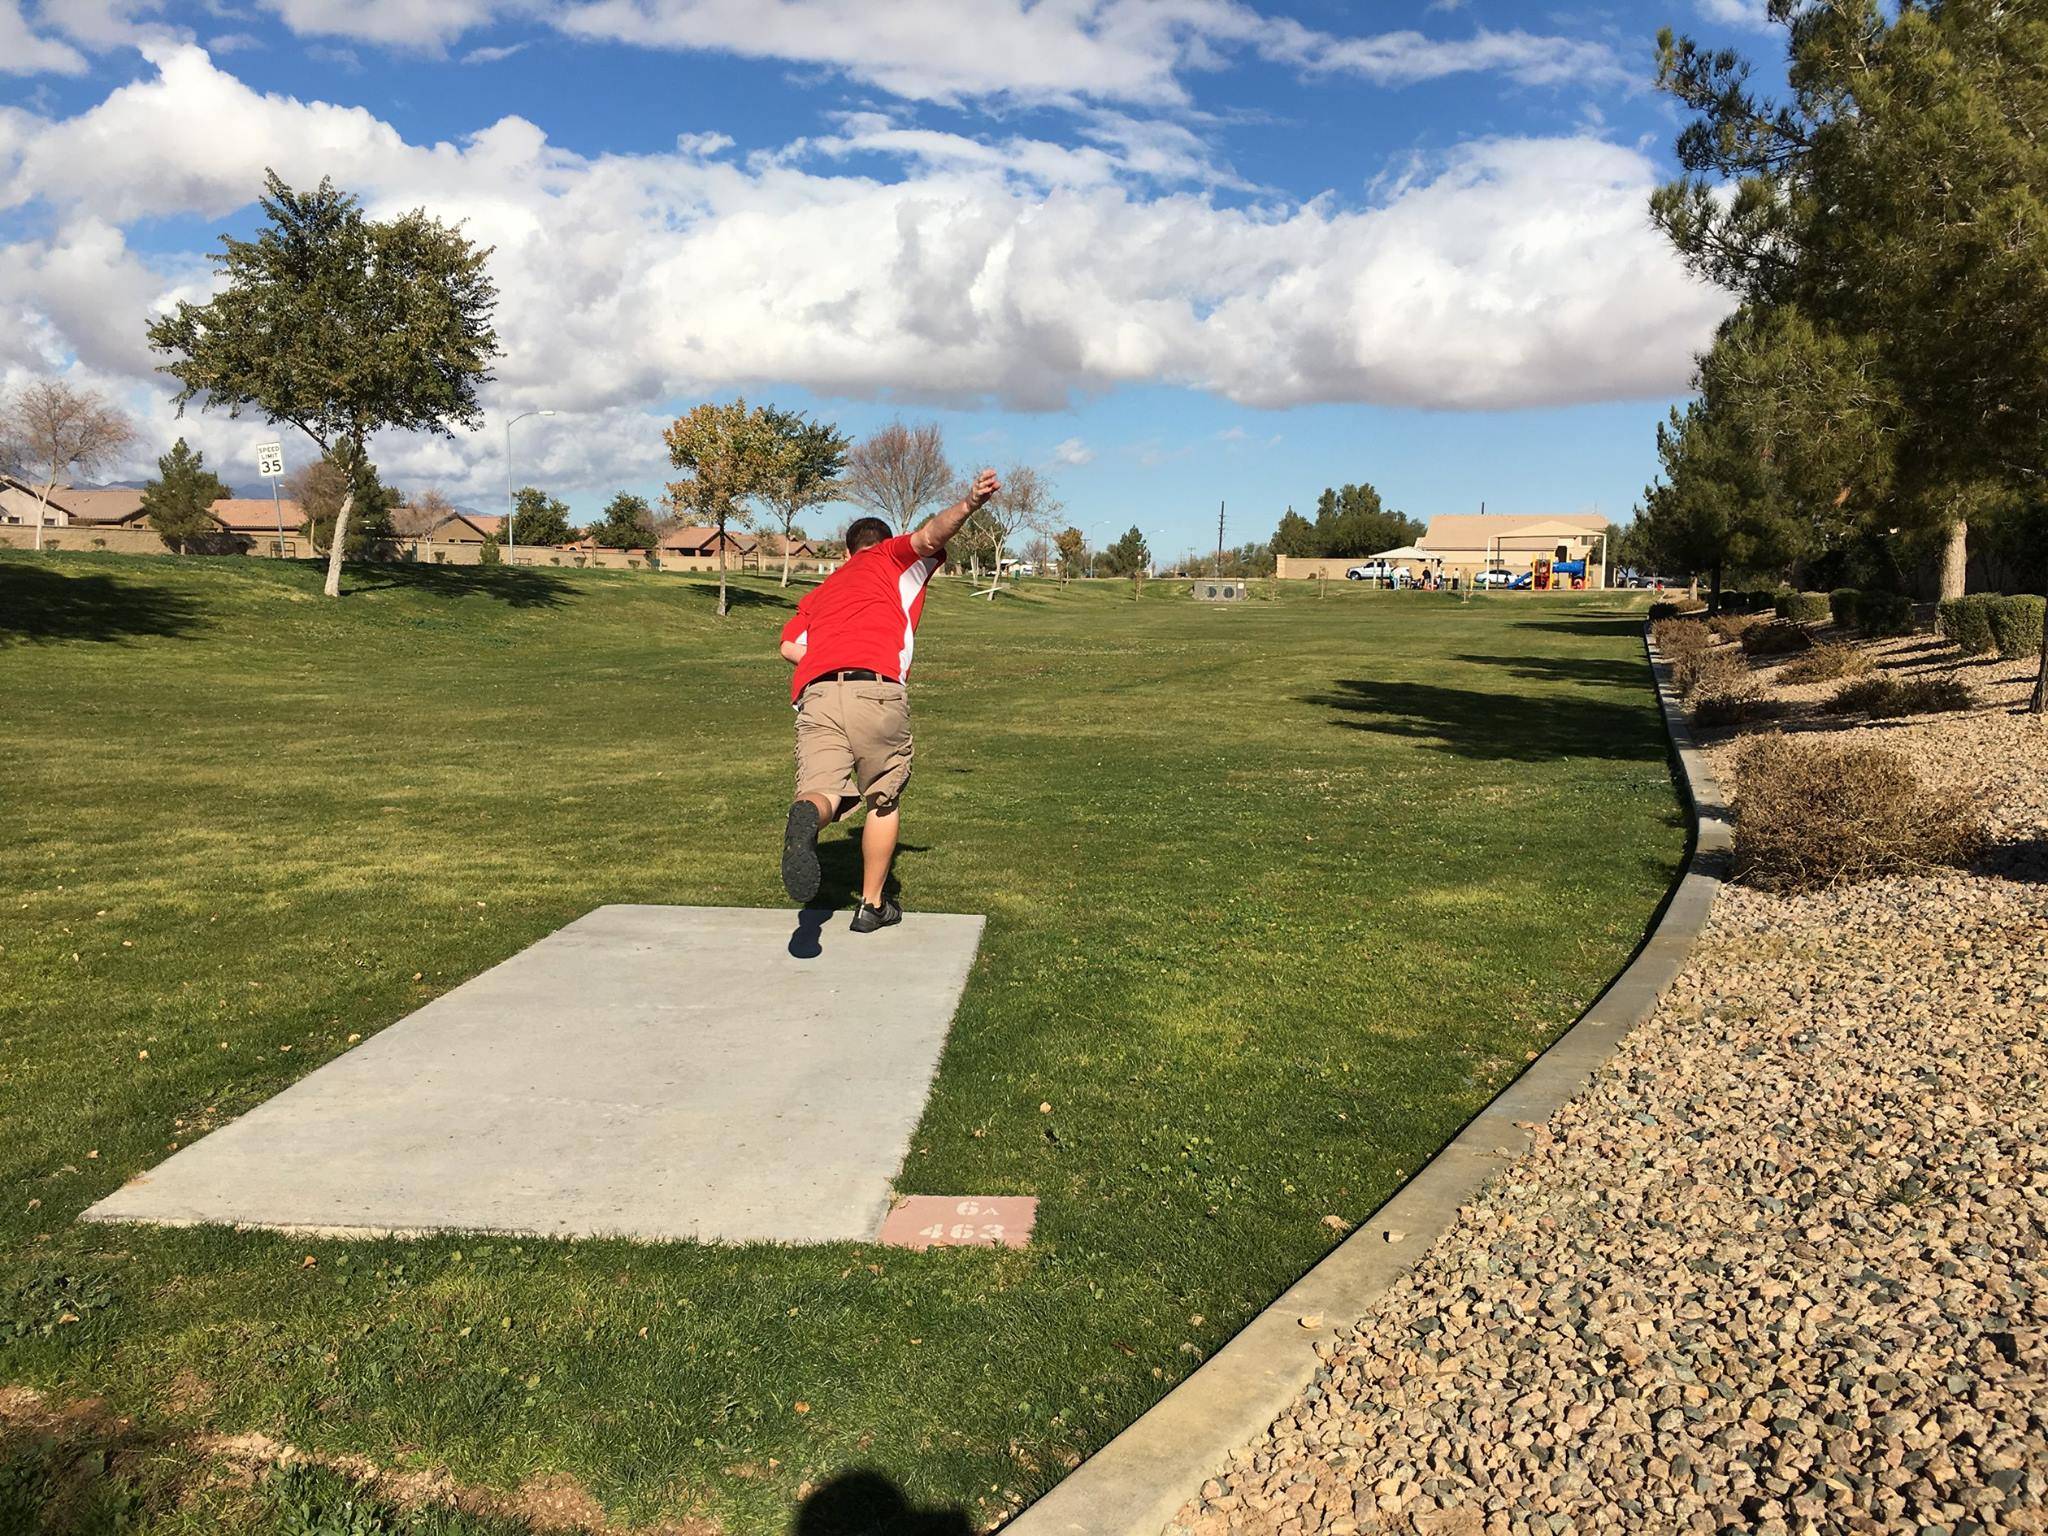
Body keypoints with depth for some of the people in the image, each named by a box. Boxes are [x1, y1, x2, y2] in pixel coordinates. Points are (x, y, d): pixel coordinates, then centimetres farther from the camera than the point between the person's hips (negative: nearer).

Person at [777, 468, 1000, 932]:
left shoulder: (821, 589, 36)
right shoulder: (895, 559, 24)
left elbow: (790, 645, 19)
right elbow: (929, 536, 0)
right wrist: (969, 503, -12)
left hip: (815, 695, 3)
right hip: (876, 691, -3)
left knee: (824, 793, -9)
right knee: (883, 800, 16)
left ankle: (807, 815, -46)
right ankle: (873, 906, 22)